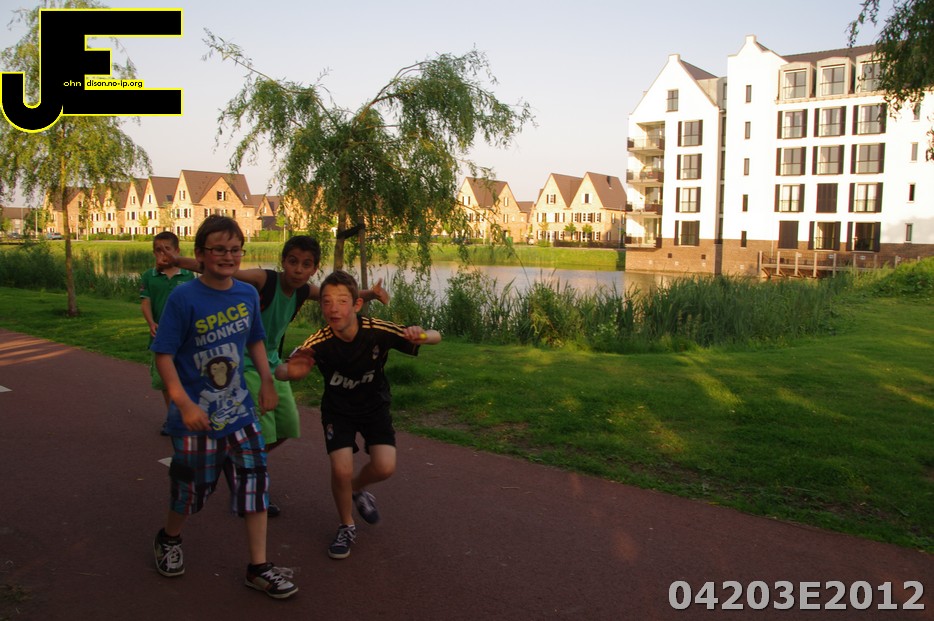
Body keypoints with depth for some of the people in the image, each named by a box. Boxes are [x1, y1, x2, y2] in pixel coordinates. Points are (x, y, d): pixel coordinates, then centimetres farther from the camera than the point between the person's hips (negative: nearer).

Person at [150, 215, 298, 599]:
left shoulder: (247, 294, 0)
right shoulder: (184, 298, -16)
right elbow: (163, 354, -15)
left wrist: (267, 382, 10)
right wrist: (184, 403, -20)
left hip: (238, 409, 4)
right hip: (197, 414, -4)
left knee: (255, 479, 1)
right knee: (194, 486, 12)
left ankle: (258, 567, 14)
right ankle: (169, 538, 44)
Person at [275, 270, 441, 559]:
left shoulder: (378, 331, -27)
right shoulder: (319, 342, -27)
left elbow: (435, 337, -21)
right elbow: (281, 371, -29)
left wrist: (421, 336, -45)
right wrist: (291, 370, -53)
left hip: (375, 405, 1)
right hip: (338, 409, -1)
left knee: (384, 468, -13)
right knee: (341, 470, -15)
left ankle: (357, 488, 24)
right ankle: (347, 527, 15)